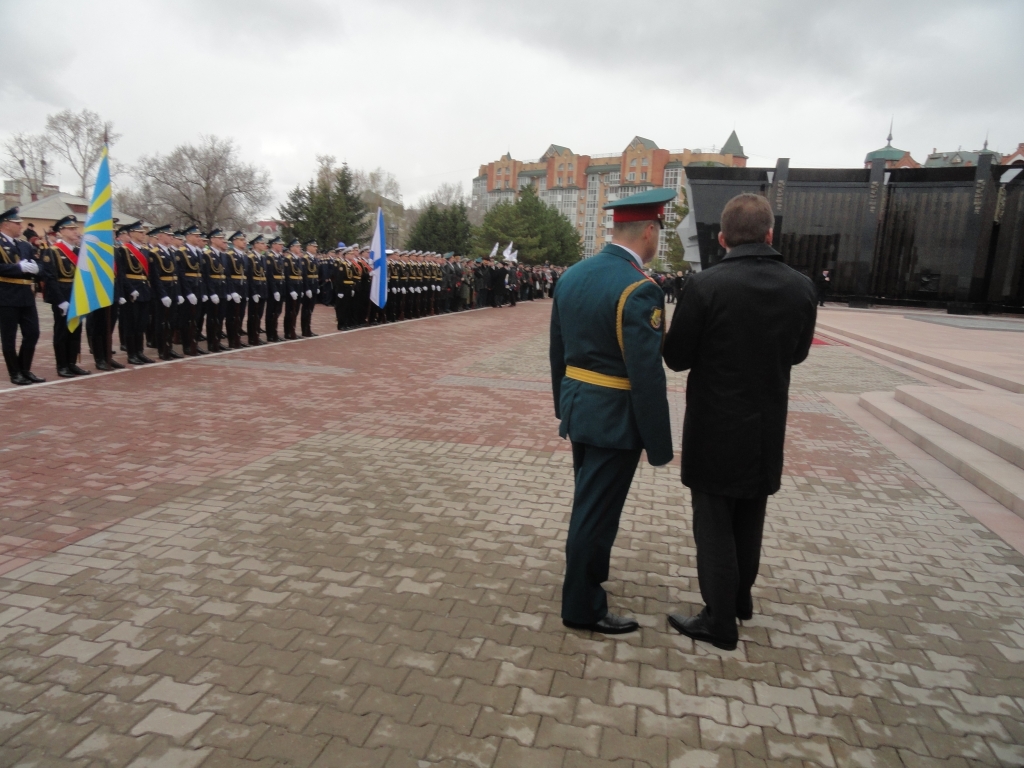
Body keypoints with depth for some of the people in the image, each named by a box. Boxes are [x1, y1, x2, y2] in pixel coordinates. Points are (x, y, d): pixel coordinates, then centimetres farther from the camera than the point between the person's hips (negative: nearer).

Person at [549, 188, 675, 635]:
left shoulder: (572, 276, 4)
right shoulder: (639, 289, -21)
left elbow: (558, 352, 11)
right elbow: (647, 376, -22)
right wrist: (659, 446, -14)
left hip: (578, 407, 8)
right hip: (615, 417, -8)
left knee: (589, 500, 25)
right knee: (596, 510, 5)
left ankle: (589, 569, 47)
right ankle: (582, 606, 21)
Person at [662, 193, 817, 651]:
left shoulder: (705, 286, -19)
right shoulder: (801, 287, -5)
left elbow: (676, 358, -11)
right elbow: (797, 353, 8)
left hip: (715, 428, -5)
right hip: (767, 427, 5)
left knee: (714, 526, 8)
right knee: (749, 521, 22)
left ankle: (720, 622, 18)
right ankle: (741, 598, 40)